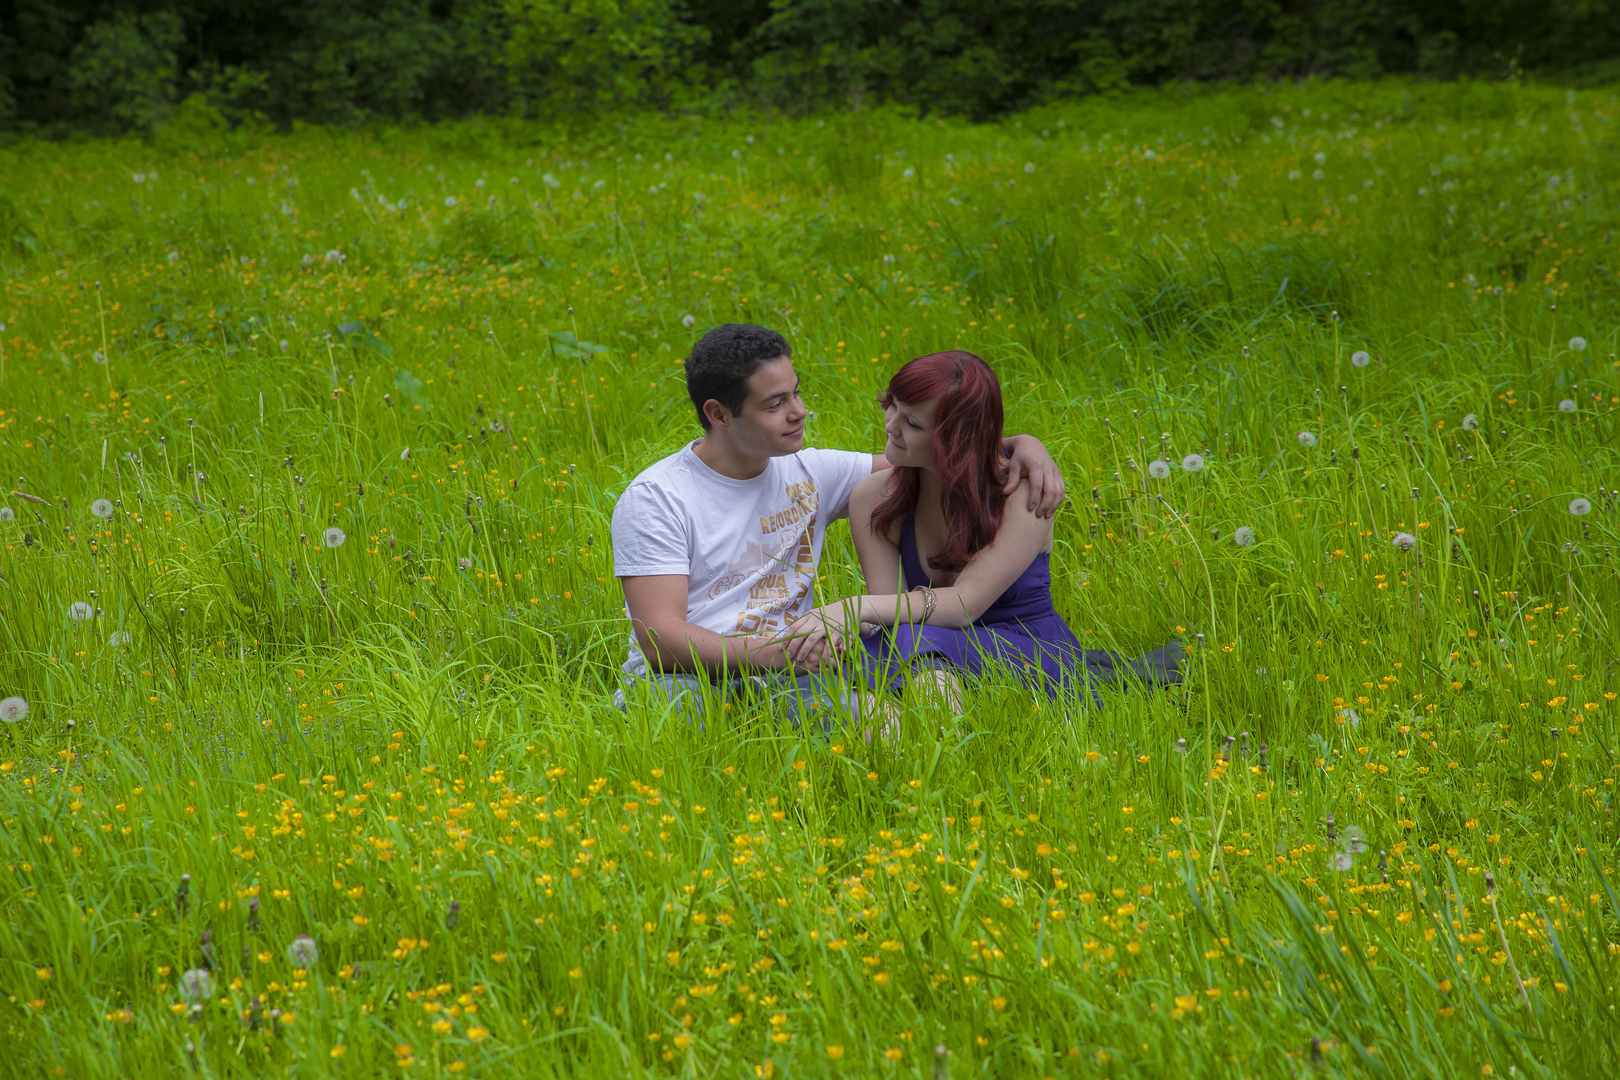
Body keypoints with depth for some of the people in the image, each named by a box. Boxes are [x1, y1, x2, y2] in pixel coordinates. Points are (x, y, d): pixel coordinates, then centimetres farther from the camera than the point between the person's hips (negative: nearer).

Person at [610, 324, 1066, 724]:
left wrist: (1020, 446, 3)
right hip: (682, 676, -3)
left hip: (787, 676, 4)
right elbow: (659, 636, -12)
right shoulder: (654, 498, -2)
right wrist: (769, 652, -27)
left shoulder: (812, 474, 14)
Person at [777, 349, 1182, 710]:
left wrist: (858, 607, -33)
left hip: (1034, 655, -4)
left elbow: (964, 604, -21)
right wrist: (848, 624, -31)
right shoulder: (873, 499, -1)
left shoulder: (1024, 496, -14)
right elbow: (889, 613, -6)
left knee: (914, 642, -36)